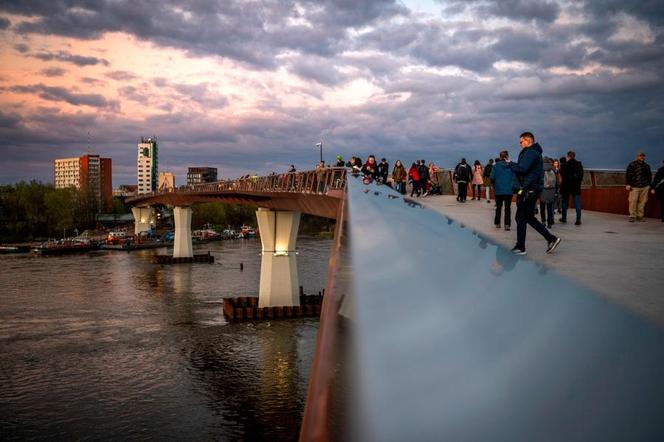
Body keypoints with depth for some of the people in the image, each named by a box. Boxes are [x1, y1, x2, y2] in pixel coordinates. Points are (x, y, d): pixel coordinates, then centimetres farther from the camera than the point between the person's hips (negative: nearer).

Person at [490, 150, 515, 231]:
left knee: (498, 207, 15)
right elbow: (514, 178, -7)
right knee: (508, 208, 3)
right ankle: (507, 224, -5)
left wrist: (494, 184, 10)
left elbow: (492, 178, -8)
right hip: (509, 190, -1)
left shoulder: (496, 165, -5)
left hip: (498, 190, 1)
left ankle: (497, 223, 20)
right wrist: (513, 188, 4)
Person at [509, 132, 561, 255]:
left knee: (521, 217, -3)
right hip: (532, 189, 10)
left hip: (529, 189, -10)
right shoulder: (534, 152, 20)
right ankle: (551, 239, 14)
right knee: (529, 217, 15)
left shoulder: (530, 152, -12)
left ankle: (520, 247, 2)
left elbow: (522, 168, -22)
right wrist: (513, 165, 2)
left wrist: (511, 164, -7)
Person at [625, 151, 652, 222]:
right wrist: (628, 184, -9)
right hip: (634, 187, -4)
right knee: (633, 201, -8)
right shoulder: (632, 165, -1)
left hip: (645, 187, 4)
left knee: (642, 202, 3)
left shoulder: (646, 166, 13)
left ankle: (640, 216, 12)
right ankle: (632, 216, 0)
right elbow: (628, 175, -4)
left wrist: (648, 184, 19)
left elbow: (649, 175, 23)